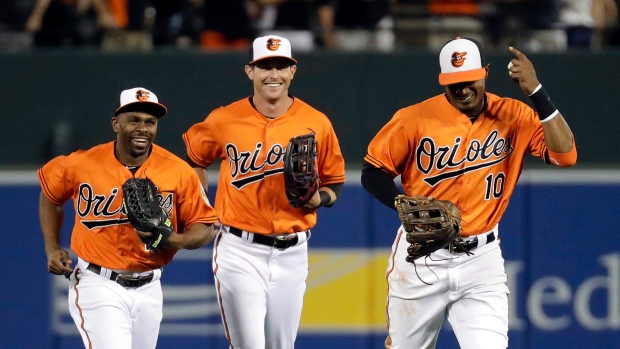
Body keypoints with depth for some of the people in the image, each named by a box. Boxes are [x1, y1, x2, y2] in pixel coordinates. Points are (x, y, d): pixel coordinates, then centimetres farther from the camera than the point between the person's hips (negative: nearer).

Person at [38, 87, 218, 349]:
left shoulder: (177, 171, -6)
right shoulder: (82, 164, -7)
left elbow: (205, 228, 0)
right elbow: (50, 196, 14)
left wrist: (172, 240, -21)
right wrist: (52, 249, 5)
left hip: (147, 289, 3)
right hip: (99, 286, -3)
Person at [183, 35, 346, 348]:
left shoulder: (316, 124, 0)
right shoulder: (224, 121, -2)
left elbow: (334, 182, 11)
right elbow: (193, 158, 16)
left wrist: (316, 199, -12)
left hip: (292, 252, 2)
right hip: (240, 251, -2)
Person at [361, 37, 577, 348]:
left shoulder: (513, 117, -3)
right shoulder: (415, 119, -6)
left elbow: (565, 154, -16)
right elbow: (373, 172, -1)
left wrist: (535, 92, -22)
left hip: (481, 261, 0)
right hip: (421, 260, 0)